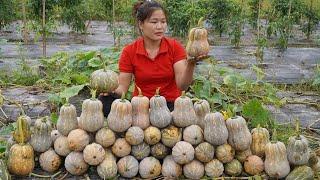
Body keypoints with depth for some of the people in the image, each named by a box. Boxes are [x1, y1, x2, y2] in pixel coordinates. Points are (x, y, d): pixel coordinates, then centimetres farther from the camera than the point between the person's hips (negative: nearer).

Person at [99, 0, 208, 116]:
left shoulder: (175, 47, -4)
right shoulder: (129, 51, -3)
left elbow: (182, 85, -14)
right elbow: (122, 87, -4)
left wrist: (190, 64, -32)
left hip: (171, 104, -1)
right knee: (105, 102, -25)